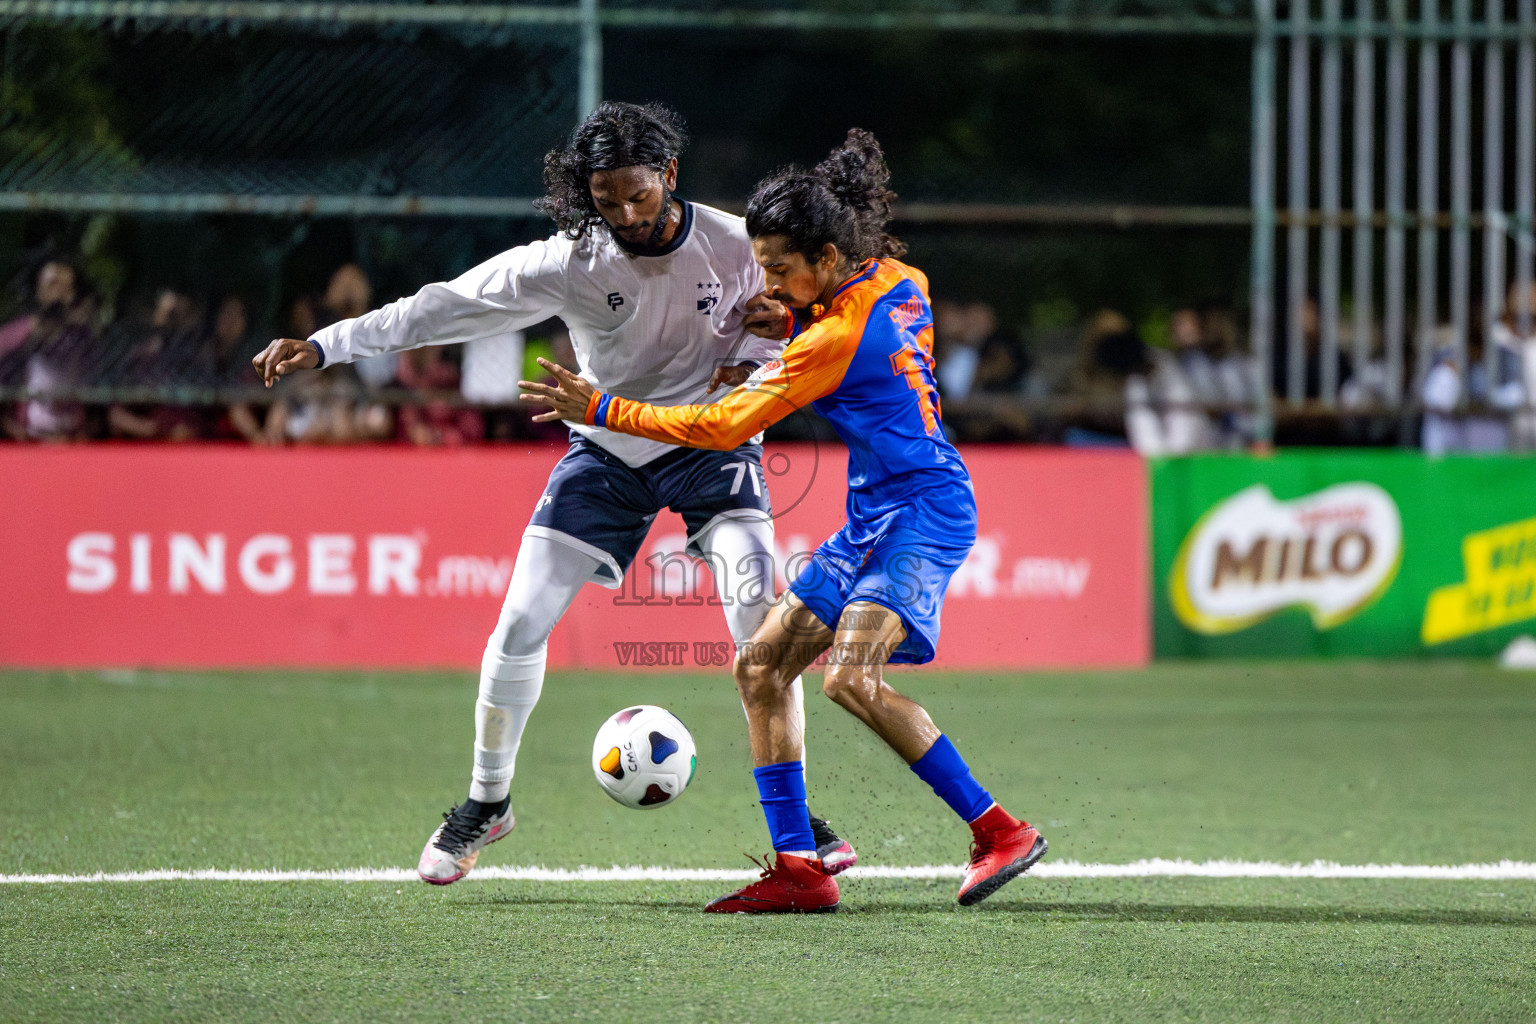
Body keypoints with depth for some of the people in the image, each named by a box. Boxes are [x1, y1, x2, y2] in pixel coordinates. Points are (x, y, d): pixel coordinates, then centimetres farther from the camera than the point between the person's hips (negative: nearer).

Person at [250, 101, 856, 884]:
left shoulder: (735, 246, -17)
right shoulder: (568, 263, -20)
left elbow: (784, 318, 3)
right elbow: (444, 307, -20)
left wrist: (747, 358, -21)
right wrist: (322, 346, -25)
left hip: (711, 444, -1)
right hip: (607, 452, 1)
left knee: (758, 612, -20)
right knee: (521, 625, -4)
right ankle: (487, 802, 16)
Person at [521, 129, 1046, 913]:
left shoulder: (835, 336, -20)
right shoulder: (898, 283, 5)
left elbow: (723, 426, -18)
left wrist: (602, 410, -16)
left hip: (921, 511, -10)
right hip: (875, 518, 10)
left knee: (852, 677, -26)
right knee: (761, 664, 6)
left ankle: (998, 832, -17)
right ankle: (797, 869, 4)